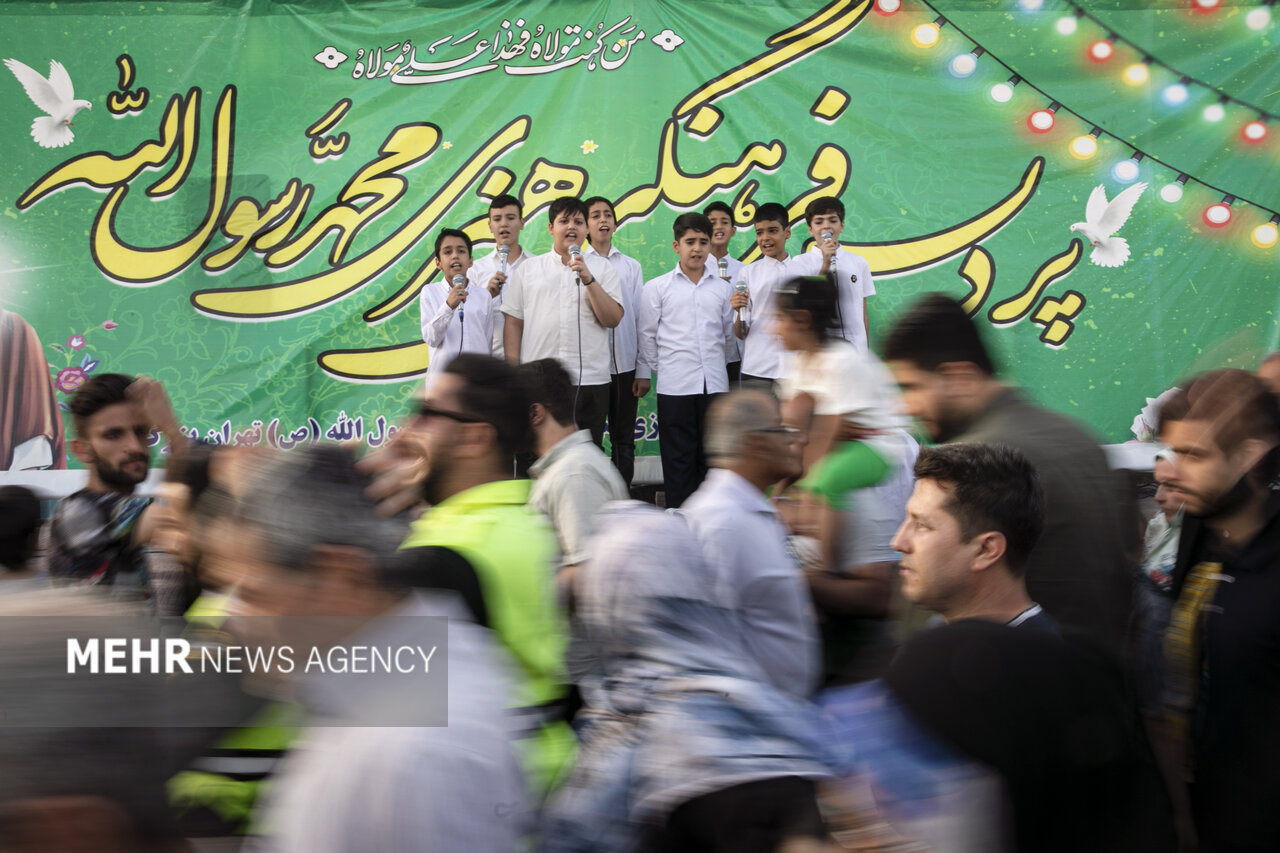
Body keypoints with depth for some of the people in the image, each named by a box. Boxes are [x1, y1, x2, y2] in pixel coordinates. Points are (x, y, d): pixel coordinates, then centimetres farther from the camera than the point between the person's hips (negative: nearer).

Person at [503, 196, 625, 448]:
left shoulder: (601, 268, 9)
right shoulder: (528, 269, 11)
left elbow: (613, 319, -1)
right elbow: (514, 322, 9)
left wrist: (588, 279, -10)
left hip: (589, 380, 0)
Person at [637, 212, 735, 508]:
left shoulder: (722, 287, 9)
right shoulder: (657, 287, 3)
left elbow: (729, 333, 16)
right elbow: (648, 336, 7)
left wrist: (717, 363, 13)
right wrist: (663, 368, 7)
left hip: (715, 383, 2)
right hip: (675, 385, -2)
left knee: (712, 456, 8)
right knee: (679, 459, 1)